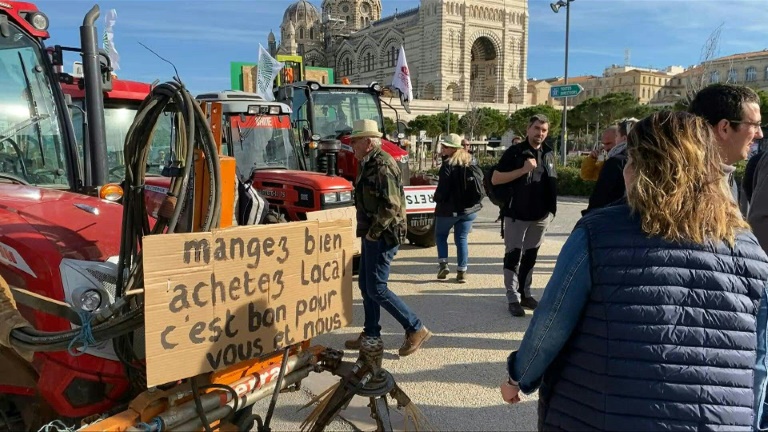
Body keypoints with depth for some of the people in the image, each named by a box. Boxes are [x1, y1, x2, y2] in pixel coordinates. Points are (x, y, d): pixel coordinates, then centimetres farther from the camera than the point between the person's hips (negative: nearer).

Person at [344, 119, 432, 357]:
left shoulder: (382, 165, -18)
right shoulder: (370, 164, 14)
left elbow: (391, 205, -25)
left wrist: (373, 232, -18)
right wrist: (367, 232, 15)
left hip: (383, 236, -10)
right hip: (373, 235, 10)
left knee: (376, 288, -7)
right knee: (366, 285, 14)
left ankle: (416, 329, 3)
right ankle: (371, 334, 25)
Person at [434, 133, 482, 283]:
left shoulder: (448, 165, -16)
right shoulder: (472, 162, 6)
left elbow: (443, 188, -17)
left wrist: (437, 199, 0)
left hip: (449, 208, -5)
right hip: (469, 208, 5)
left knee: (440, 235, 15)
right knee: (461, 239, 10)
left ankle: (443, 265, 5)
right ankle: (462, 272, 6)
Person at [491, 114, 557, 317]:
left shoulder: (549, 154, 9)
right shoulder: (514, 152, -7)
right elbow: (495, 179, -12)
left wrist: (552, 208, 12)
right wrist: (523, 170, -20)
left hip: (540, 215, 5)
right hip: (517, 214, -5)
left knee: (530, 256, 13)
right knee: (513, 255, 0)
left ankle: (525, 293, 24)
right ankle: (513, 298, 5)